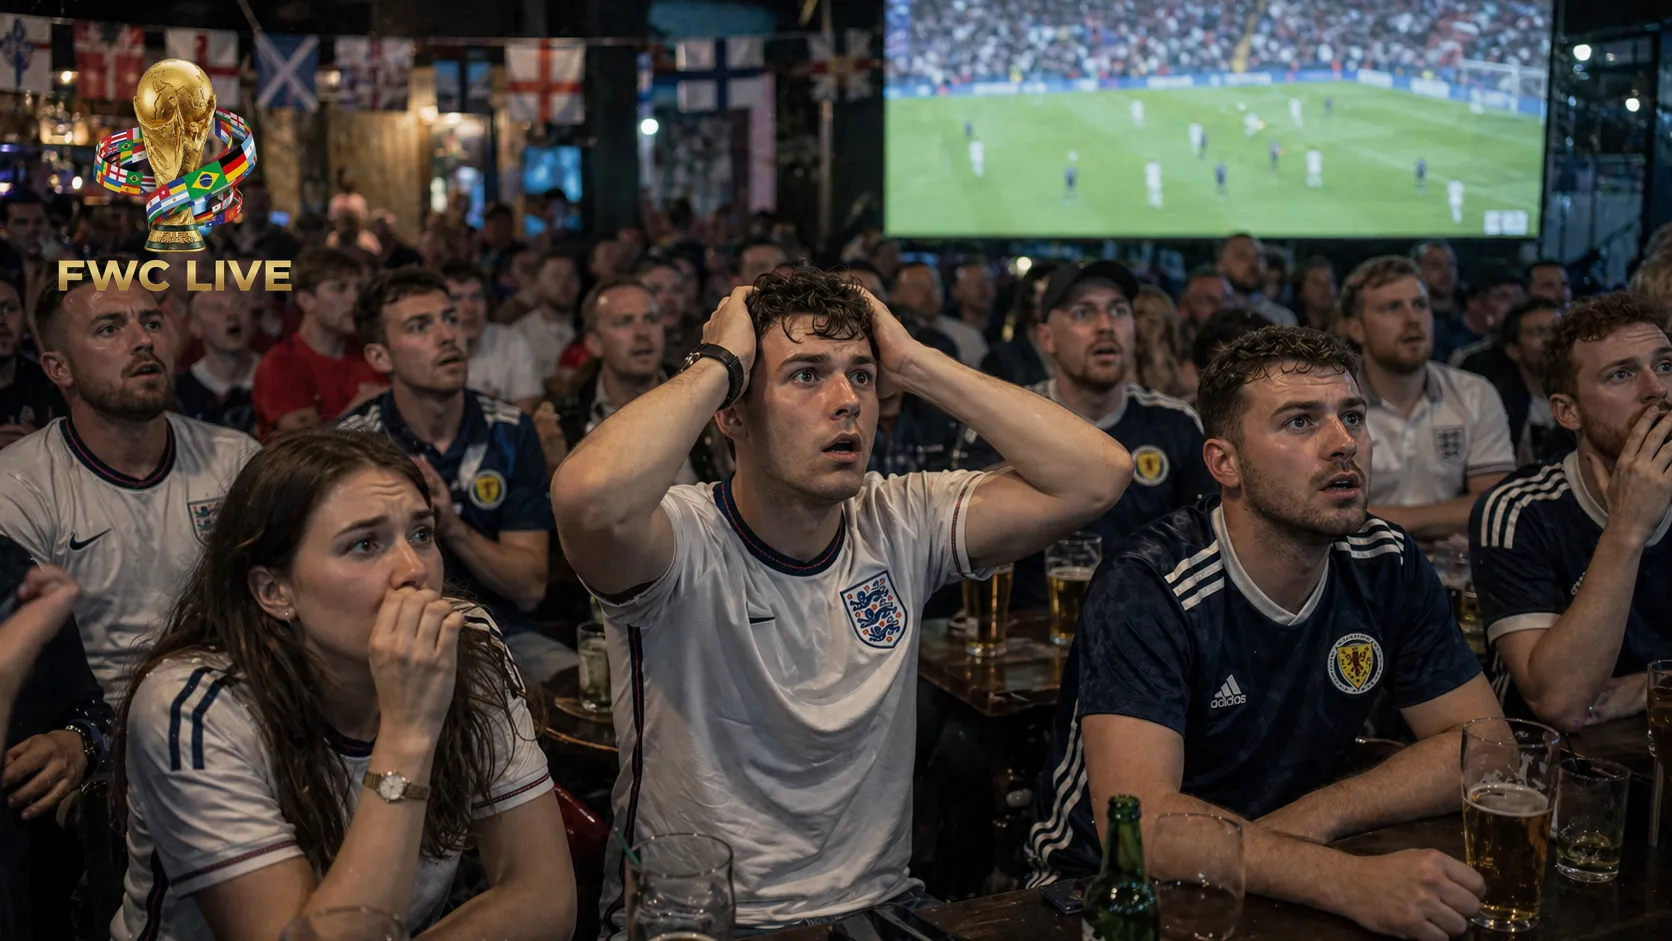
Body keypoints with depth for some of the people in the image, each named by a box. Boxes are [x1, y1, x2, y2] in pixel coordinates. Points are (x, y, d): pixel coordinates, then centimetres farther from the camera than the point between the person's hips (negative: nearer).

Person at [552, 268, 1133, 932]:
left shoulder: (901, 525, 0)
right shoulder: (685, 543, -13)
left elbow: (1098, 476, -9)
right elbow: (591, 497, -36)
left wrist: (913, 364, -9)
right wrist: (719, 362, -20)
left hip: (878, 899, 4)